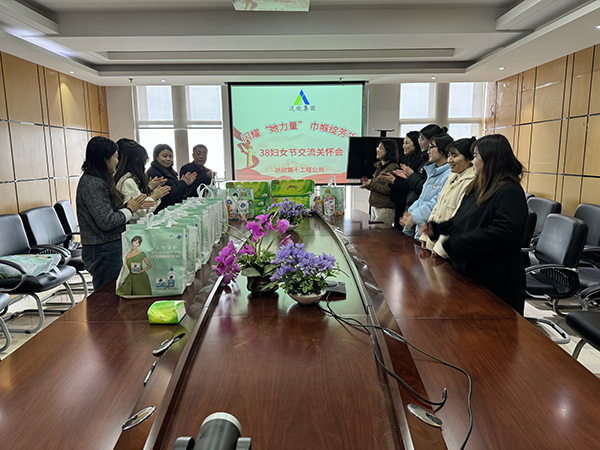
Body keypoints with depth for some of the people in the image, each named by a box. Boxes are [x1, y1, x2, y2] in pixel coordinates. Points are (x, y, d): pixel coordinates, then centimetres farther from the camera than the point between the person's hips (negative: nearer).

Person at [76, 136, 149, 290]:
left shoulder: (97, 181, 12)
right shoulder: (93, 185, -19)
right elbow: (107, 222, -23)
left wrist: (131, 205, 8)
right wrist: (129, 210, -10)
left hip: (109, 248, 10)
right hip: (103, 252, -10)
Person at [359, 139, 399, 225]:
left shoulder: (393, 167, -13)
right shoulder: (379, 166, 15)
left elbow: (388, 190, -20)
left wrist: (371, 184, -17)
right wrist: (368, 185, 4)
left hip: (385, 209, -9)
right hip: (375, 207, 9)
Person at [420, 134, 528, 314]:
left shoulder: (509, 192, -17)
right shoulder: (478, 187, 14)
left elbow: (503, 232, -29)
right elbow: (460, 221, 20)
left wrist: (453, 245, -28)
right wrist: (436, 228, 2)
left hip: (493, 280, -9)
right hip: (466, 270, 9)